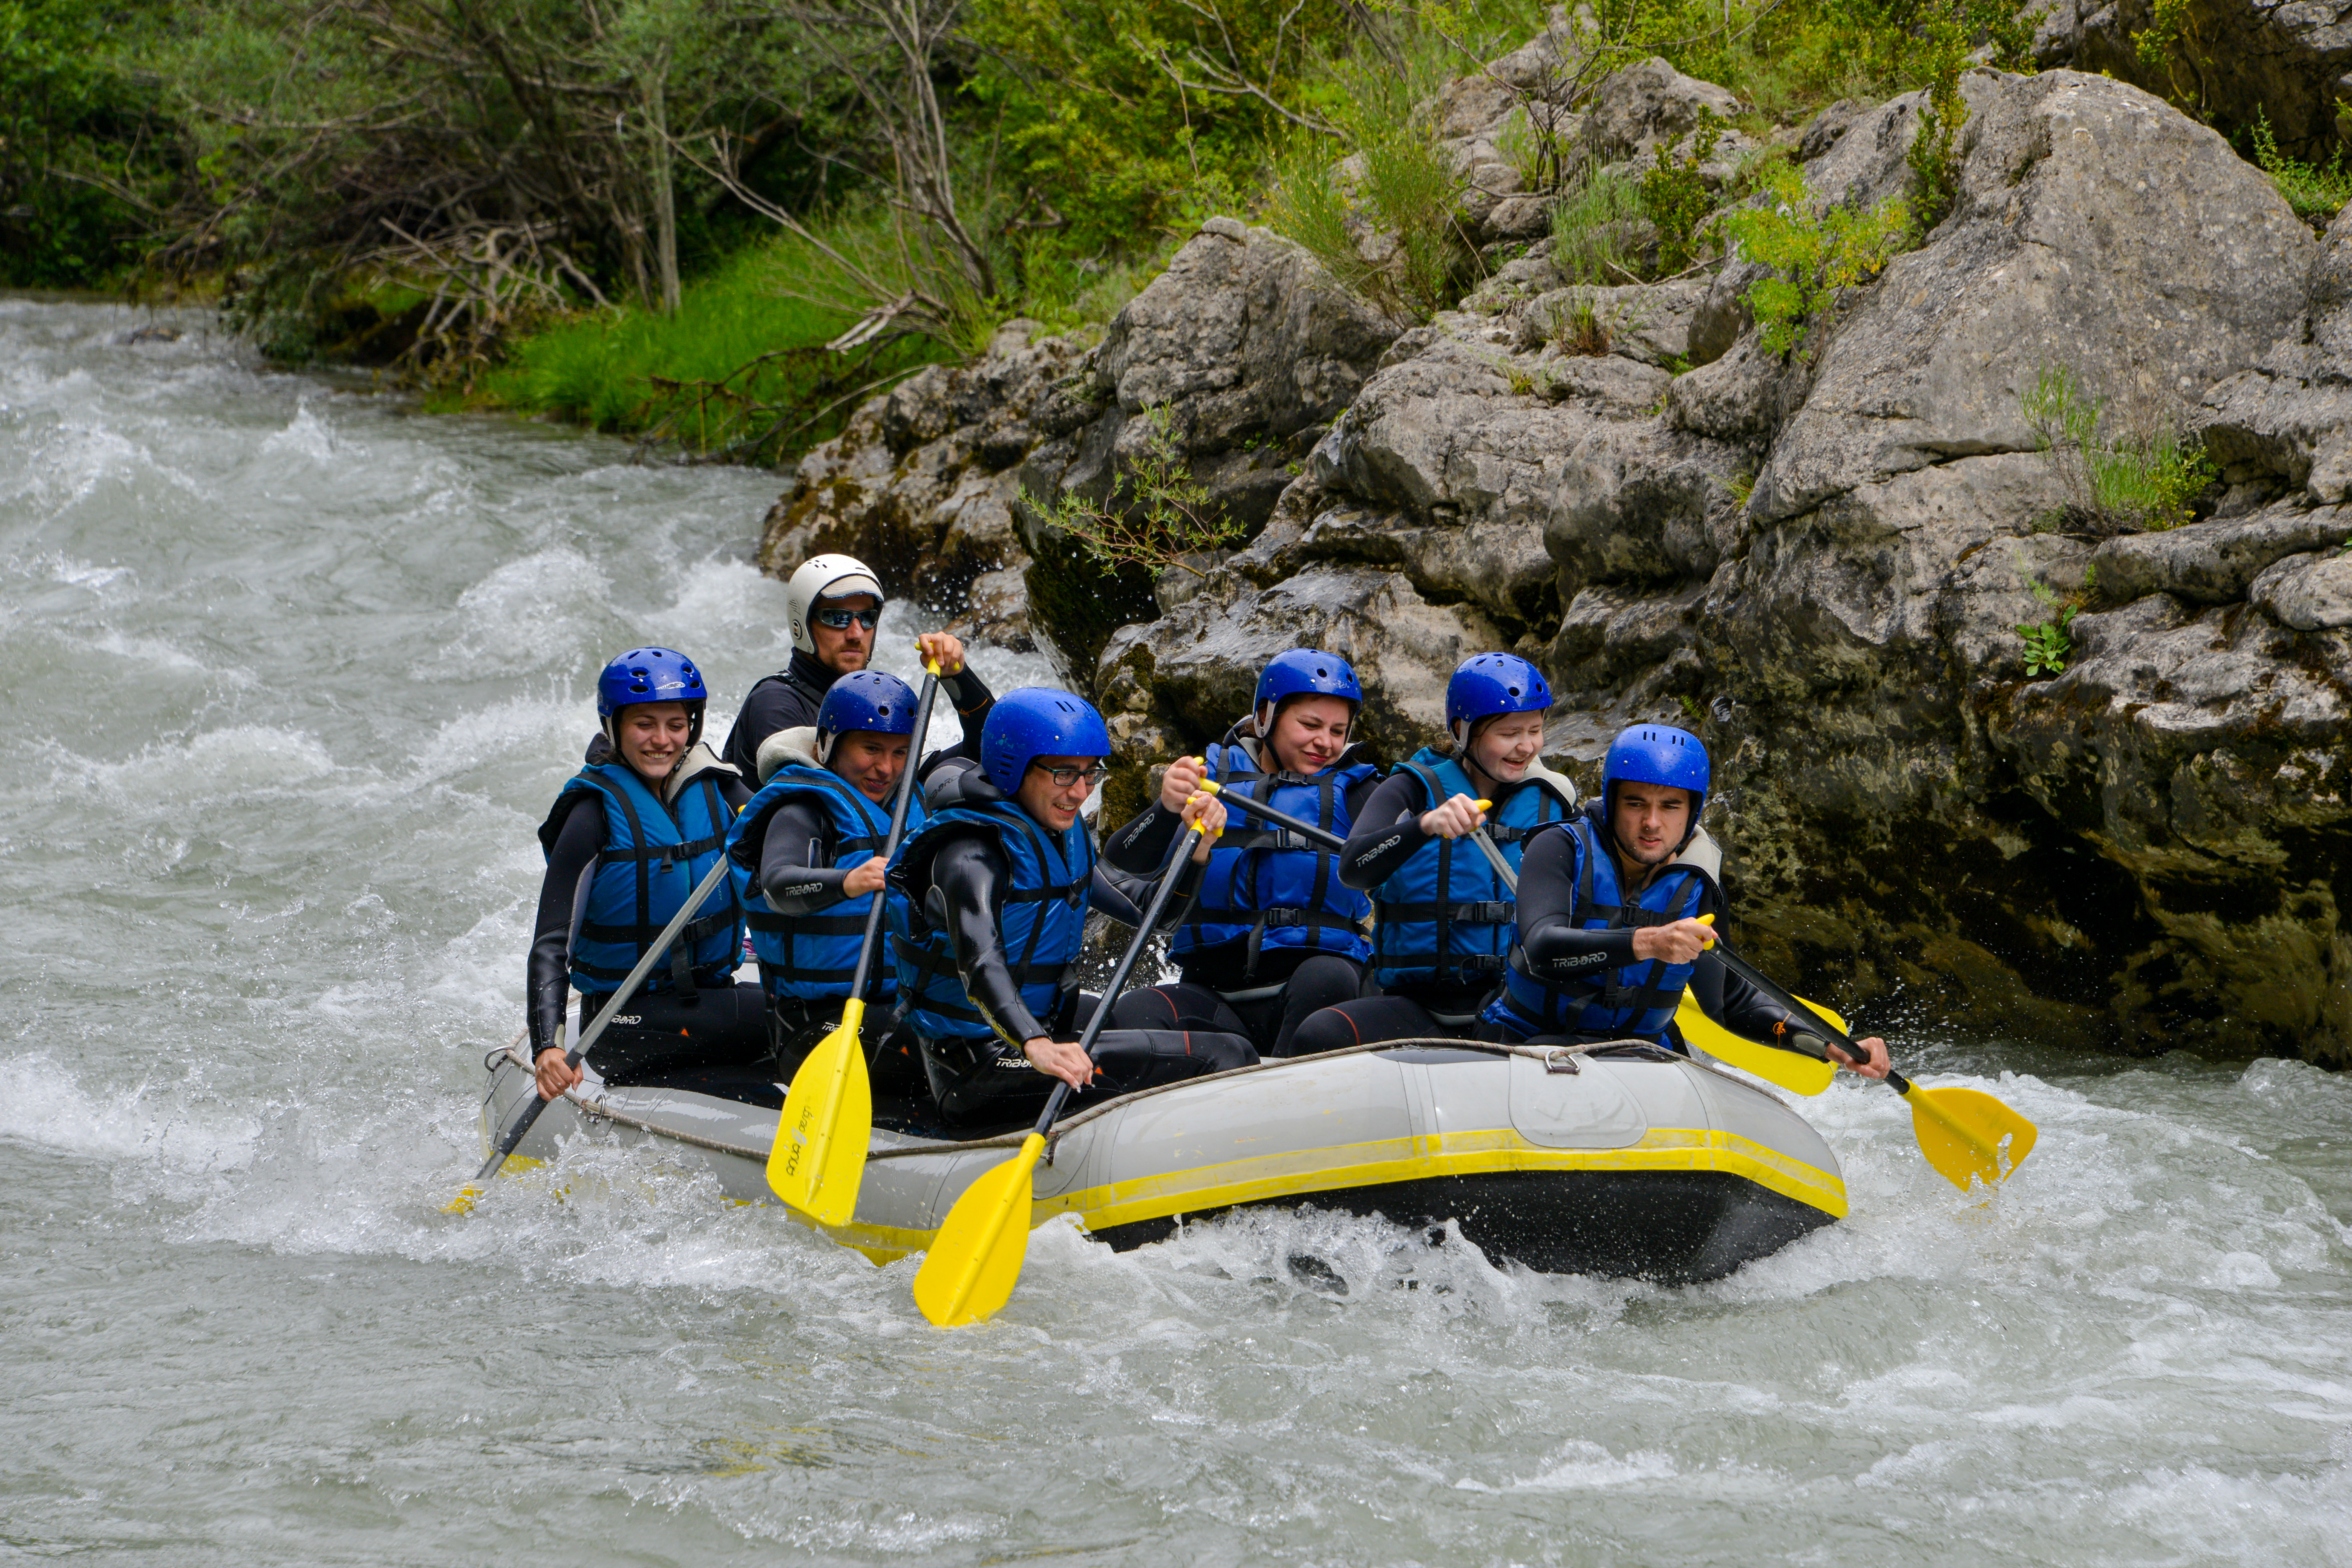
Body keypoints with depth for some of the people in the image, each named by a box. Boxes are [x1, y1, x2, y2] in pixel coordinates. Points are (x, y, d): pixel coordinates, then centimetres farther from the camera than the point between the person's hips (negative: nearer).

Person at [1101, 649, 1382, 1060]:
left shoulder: (1351, 791, 11)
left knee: (1327, 979, -35)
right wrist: (1167, 809, -23)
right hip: (1210, 991, 1)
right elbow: (1120, 862, -1)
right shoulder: (1211, 776, 12)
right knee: (1133, 1012, -26)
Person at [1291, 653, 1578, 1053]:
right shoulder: (1415, 791, 4)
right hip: (1417, 1002, -1)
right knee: (1320, 1036, -29)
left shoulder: (1553, 802, 12)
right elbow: (1353, 869, -15)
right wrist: (1425, 825, -33)